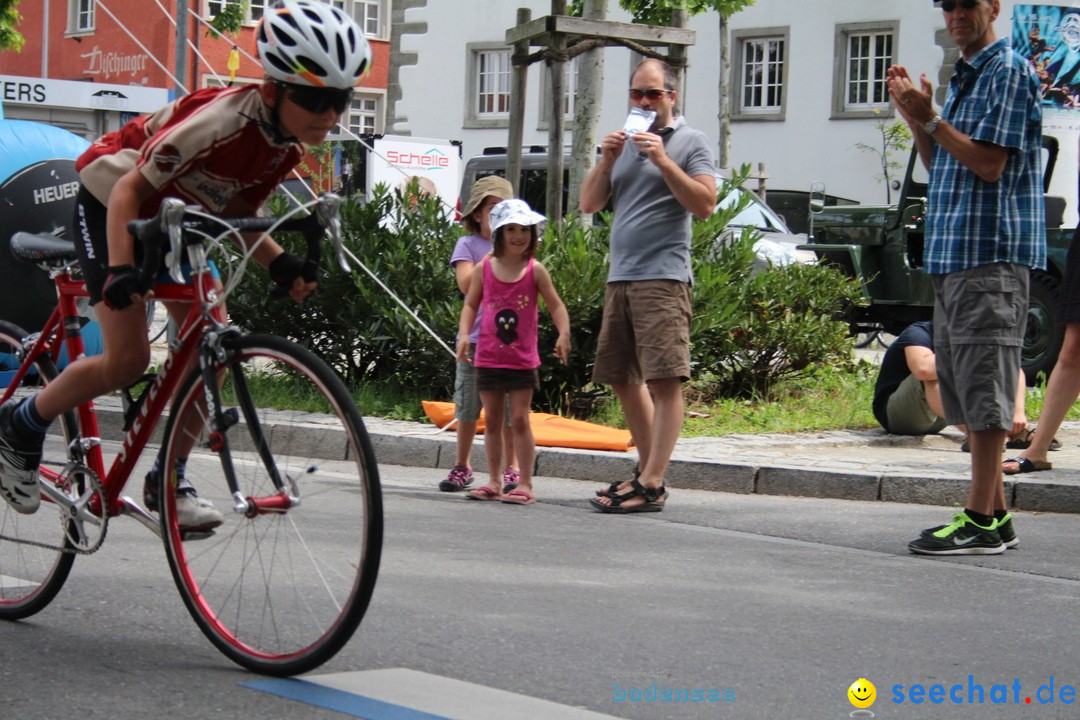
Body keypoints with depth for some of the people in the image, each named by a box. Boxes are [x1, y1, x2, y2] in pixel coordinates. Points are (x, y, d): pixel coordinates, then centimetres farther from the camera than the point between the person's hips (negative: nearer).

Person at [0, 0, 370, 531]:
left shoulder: (291, 143, -13)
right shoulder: (223, 120, -36)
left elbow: (239, 209, 1)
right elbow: (129, 190, -30)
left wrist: (279, 262, -16)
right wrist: (121, 271, -42)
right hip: (112, 205, -7)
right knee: (128, 360, -14)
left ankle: (168, 483, 6)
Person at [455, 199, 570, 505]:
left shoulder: (535, 271, -3)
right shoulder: (484, 269, 1)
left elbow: (555, 305, -1)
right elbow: (471, 305, 5)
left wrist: (563, 334, -17)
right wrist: (464, 334, -10)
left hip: (522, 360, -2)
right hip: (488, 357, 2)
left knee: (519, 419, -3)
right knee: (492, 420, 8)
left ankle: (525, 484, 2)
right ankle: (494, 482, 16)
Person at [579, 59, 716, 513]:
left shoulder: (690, 142, 2)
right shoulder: (625, 143, 20)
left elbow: (705, 205, -10)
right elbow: (589, 204, 15)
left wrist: (662, 161, -15)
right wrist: (606, 161, 0)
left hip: (663, 277, -8)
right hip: (619, 278, 8)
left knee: (664, 379, -12)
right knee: (623, 379, 11)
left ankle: (652, 485, -17)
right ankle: (647, 467, 20)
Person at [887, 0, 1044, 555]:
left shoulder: (1009, 71, -7)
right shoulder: (962, 77, 21)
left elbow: (989, 163, -15)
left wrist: (929, 117, -14)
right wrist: (913, 116, 9)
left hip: (991, 250, -10)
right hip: (952, 254, 10)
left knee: (983, 385, -9)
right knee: (964, 392, 10)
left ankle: (981, 521, -8)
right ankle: (995, 514, 16)